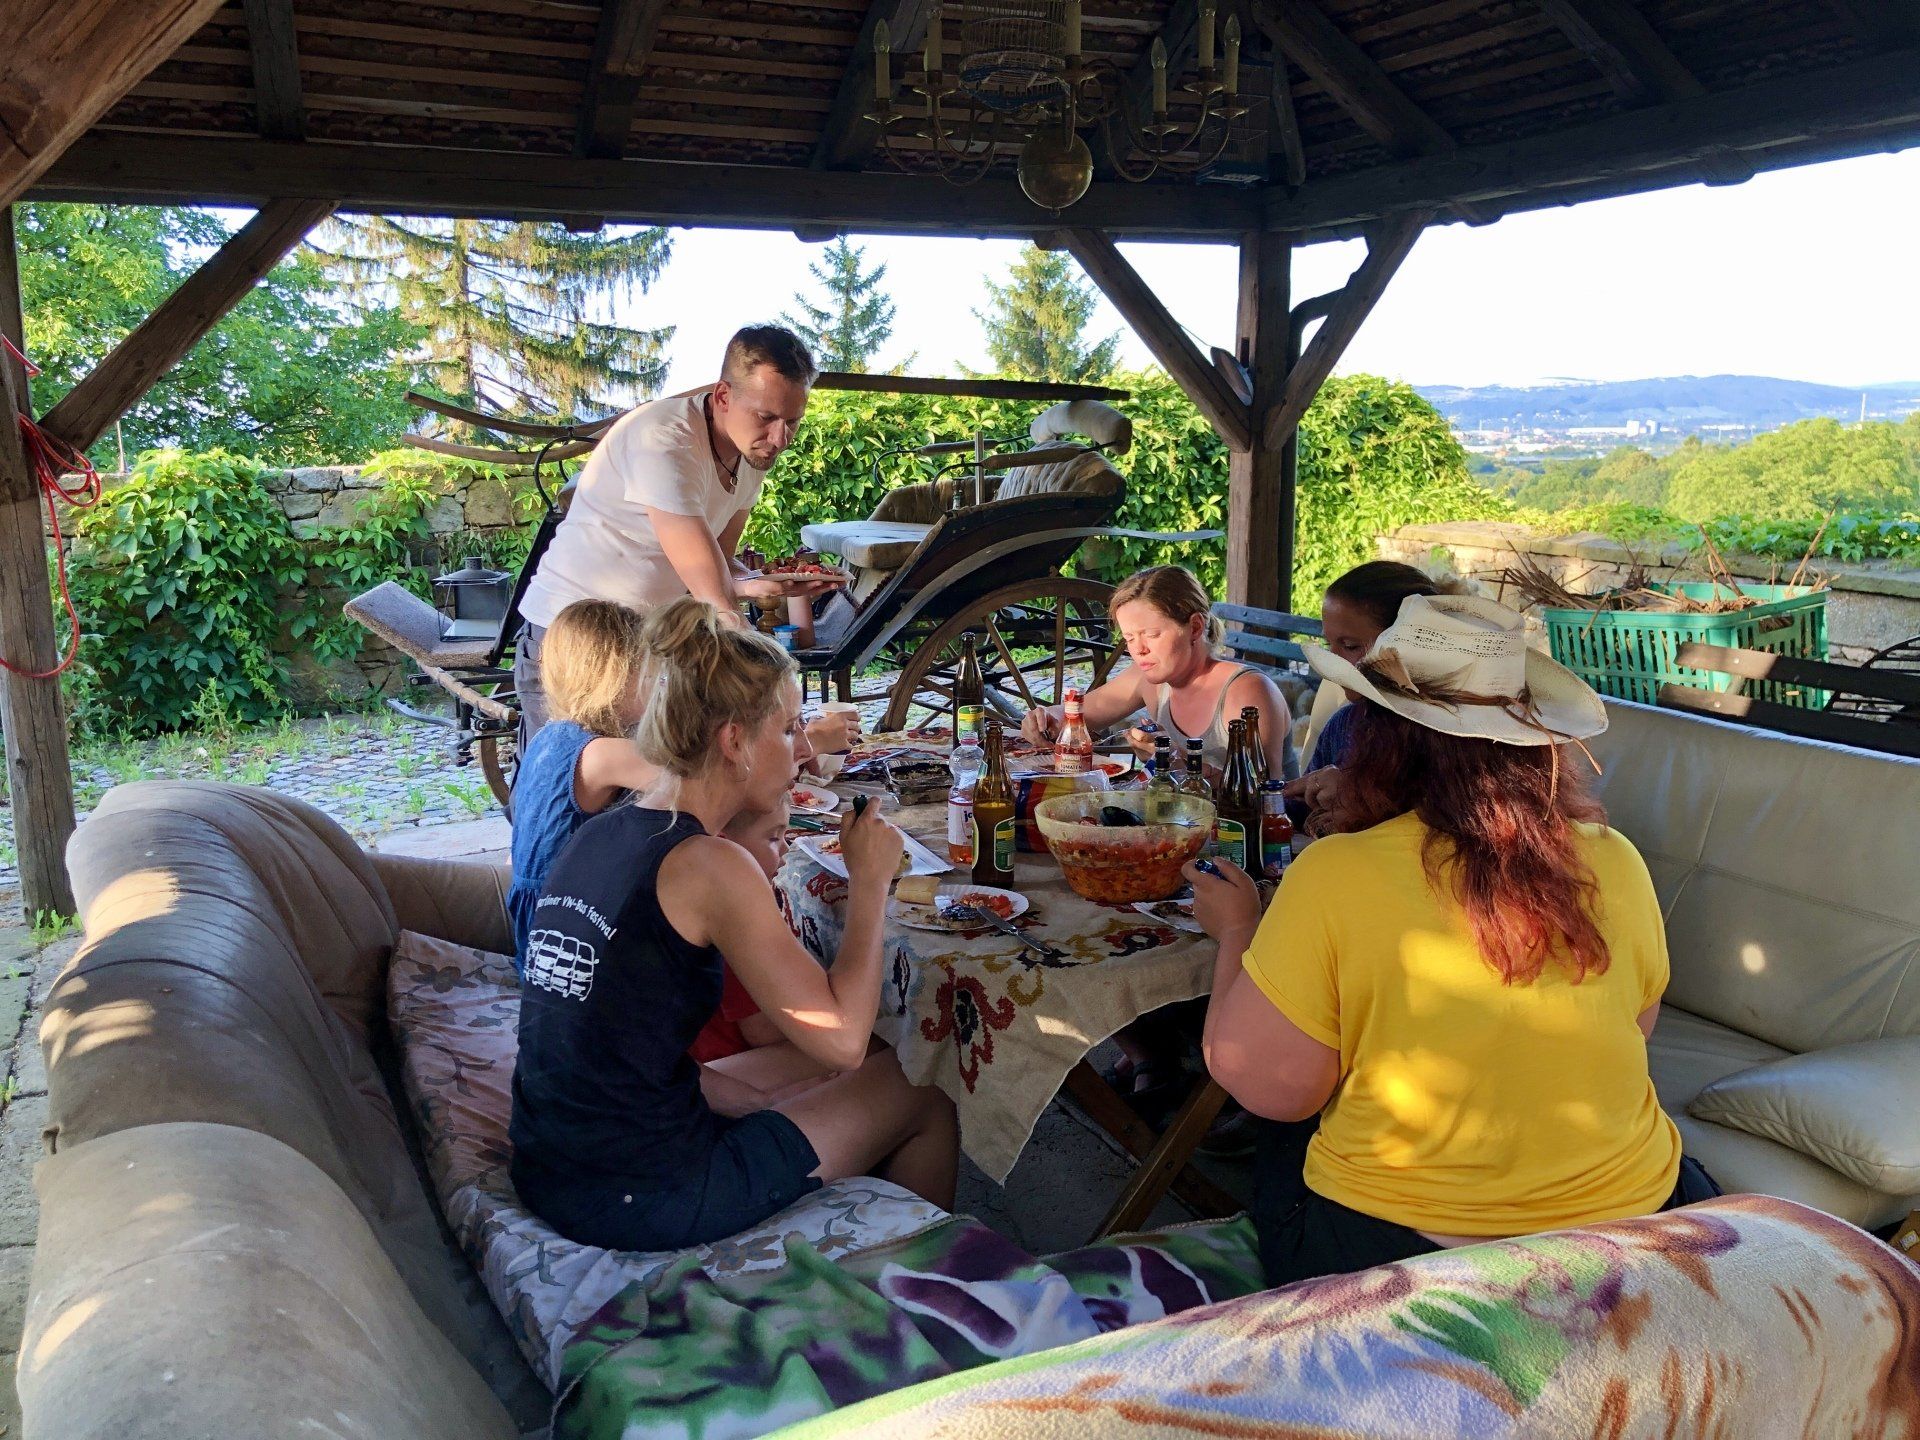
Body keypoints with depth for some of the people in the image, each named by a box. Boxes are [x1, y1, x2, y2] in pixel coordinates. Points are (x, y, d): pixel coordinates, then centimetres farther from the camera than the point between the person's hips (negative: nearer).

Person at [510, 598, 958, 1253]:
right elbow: (842, 1037, -19)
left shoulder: (594, 836, 3)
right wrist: (869, 880, -9)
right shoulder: (710, 866, -21)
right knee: (924, 1098, 11)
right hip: (636, 1204, -8)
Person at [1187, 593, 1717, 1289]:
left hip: (1389, 1246, -3)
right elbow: (1634, 1028, 8)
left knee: (1286, 1146, 28)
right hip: (1626, 1213, 4)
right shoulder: (1617, 863, -9)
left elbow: (1269, 1087, -14)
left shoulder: (1335, 875, -22)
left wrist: (1236, 932, 1)